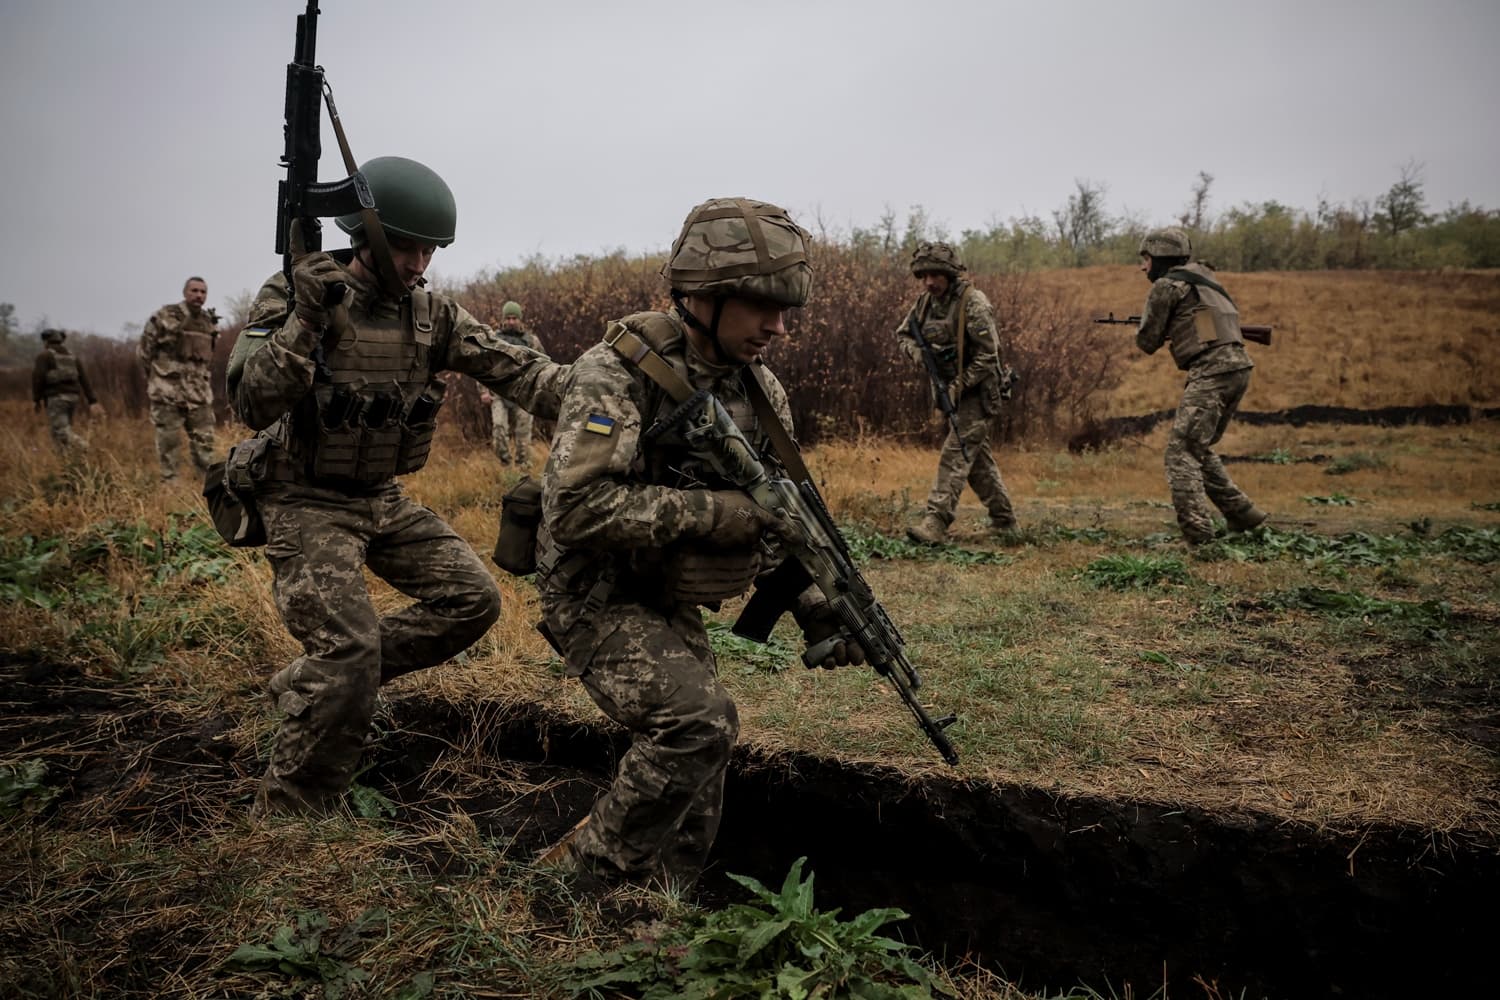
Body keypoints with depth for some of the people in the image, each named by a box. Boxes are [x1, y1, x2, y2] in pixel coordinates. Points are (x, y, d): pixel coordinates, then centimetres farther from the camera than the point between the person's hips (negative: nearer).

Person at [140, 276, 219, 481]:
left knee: (204, 440, 4)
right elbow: (144, 350, 1)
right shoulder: (165, 316, -5)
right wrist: (158, 375, 7)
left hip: (199, 392, 4)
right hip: (168, 393, -4)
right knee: (168, 441, 1)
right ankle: (170, 480, 10)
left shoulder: (210, 322, 11)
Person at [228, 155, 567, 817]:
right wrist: (305, 317, -36)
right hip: (307, 504, -6)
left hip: (383, 498, 7)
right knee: (350, 652, -17)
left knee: (473, 599, 2)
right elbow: (253, 405, -24)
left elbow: (511, 367, -7)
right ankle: (285, 823, 2)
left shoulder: (432, 313, 1)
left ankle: (310, 682, 13)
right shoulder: (295, 295, -14)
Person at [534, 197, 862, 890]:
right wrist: (708, 512, -29)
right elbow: (576, 508, -32)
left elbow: (782, 513, 11)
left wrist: (820, 611, 1)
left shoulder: (760, 390, 1)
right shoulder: (618, 372, -21)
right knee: (697, 723, -23)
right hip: (596, 596, -7)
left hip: (670, 603, 8)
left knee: (698, 752, 10)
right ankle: (587, 876, -3)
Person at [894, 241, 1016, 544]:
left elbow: (988, 356, -20)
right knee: (978, 457, 14)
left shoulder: (973, 303, -19)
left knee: (956, 454, -15)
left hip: (977, 393, -8)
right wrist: (916, 351, -9)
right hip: (951, 391, 8)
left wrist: (958, 386, -23)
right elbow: (903, 333, 13)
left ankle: (935, 522, -19)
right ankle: (1004, 520, 26)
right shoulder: (926, 301, 3)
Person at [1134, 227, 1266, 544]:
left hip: (1211, 373, -9)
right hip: (1238, 367, 9)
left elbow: (1147, 342, 3)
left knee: (1181, 453, -11)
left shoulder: (1166, 285, -2)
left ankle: (1199, 535, -20)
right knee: (1199, 449, 20)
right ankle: (1243, 515, 22)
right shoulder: (1203, 277, 23)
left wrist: (1154, 326, 23)